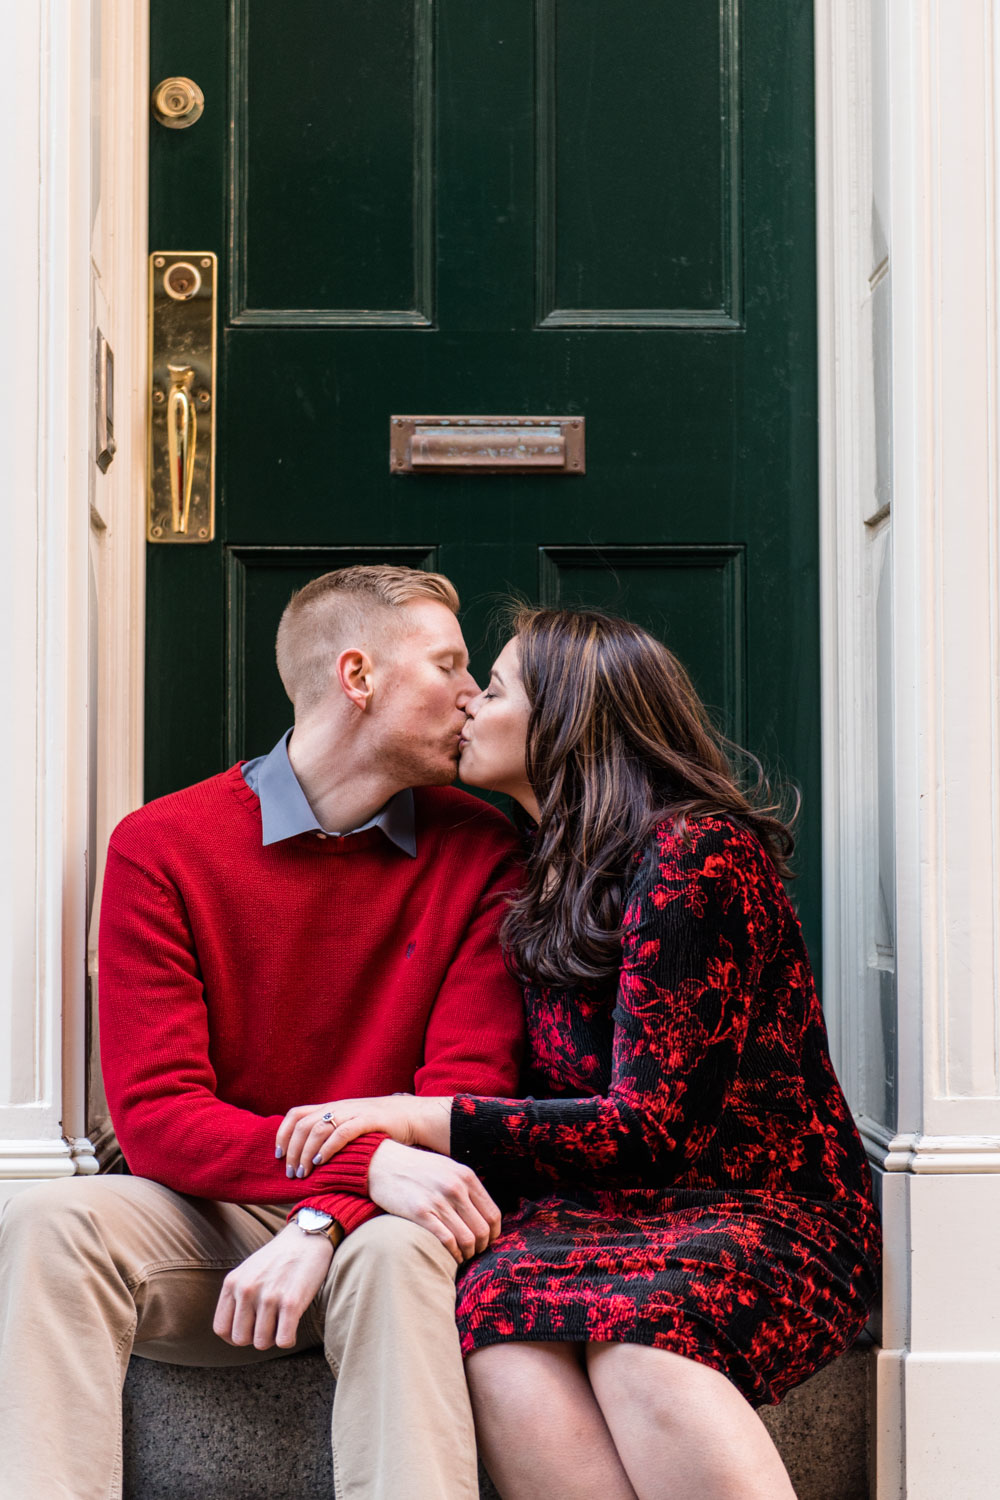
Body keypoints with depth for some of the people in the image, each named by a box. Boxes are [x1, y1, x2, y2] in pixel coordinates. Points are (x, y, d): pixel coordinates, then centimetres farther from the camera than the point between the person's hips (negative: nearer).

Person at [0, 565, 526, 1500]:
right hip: (206, 1218, 0)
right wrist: (365, 1161, -26)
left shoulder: (477, 853, 1)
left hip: (376, 1229, 0)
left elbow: (467, 1097, -6)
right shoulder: (161, 847, -3)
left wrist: (326, 1222, -26)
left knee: (396, 1253, -34)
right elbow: (154, 1116, -11)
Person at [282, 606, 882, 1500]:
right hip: (603, 1214, 5)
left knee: (637, 1331, -38)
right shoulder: (543, 874, 14)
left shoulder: (697, 853, -10)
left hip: (764, 1216, -5)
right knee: (503, 1325, -30)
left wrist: (419, 1119, -16)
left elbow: (653, 1126, -15)